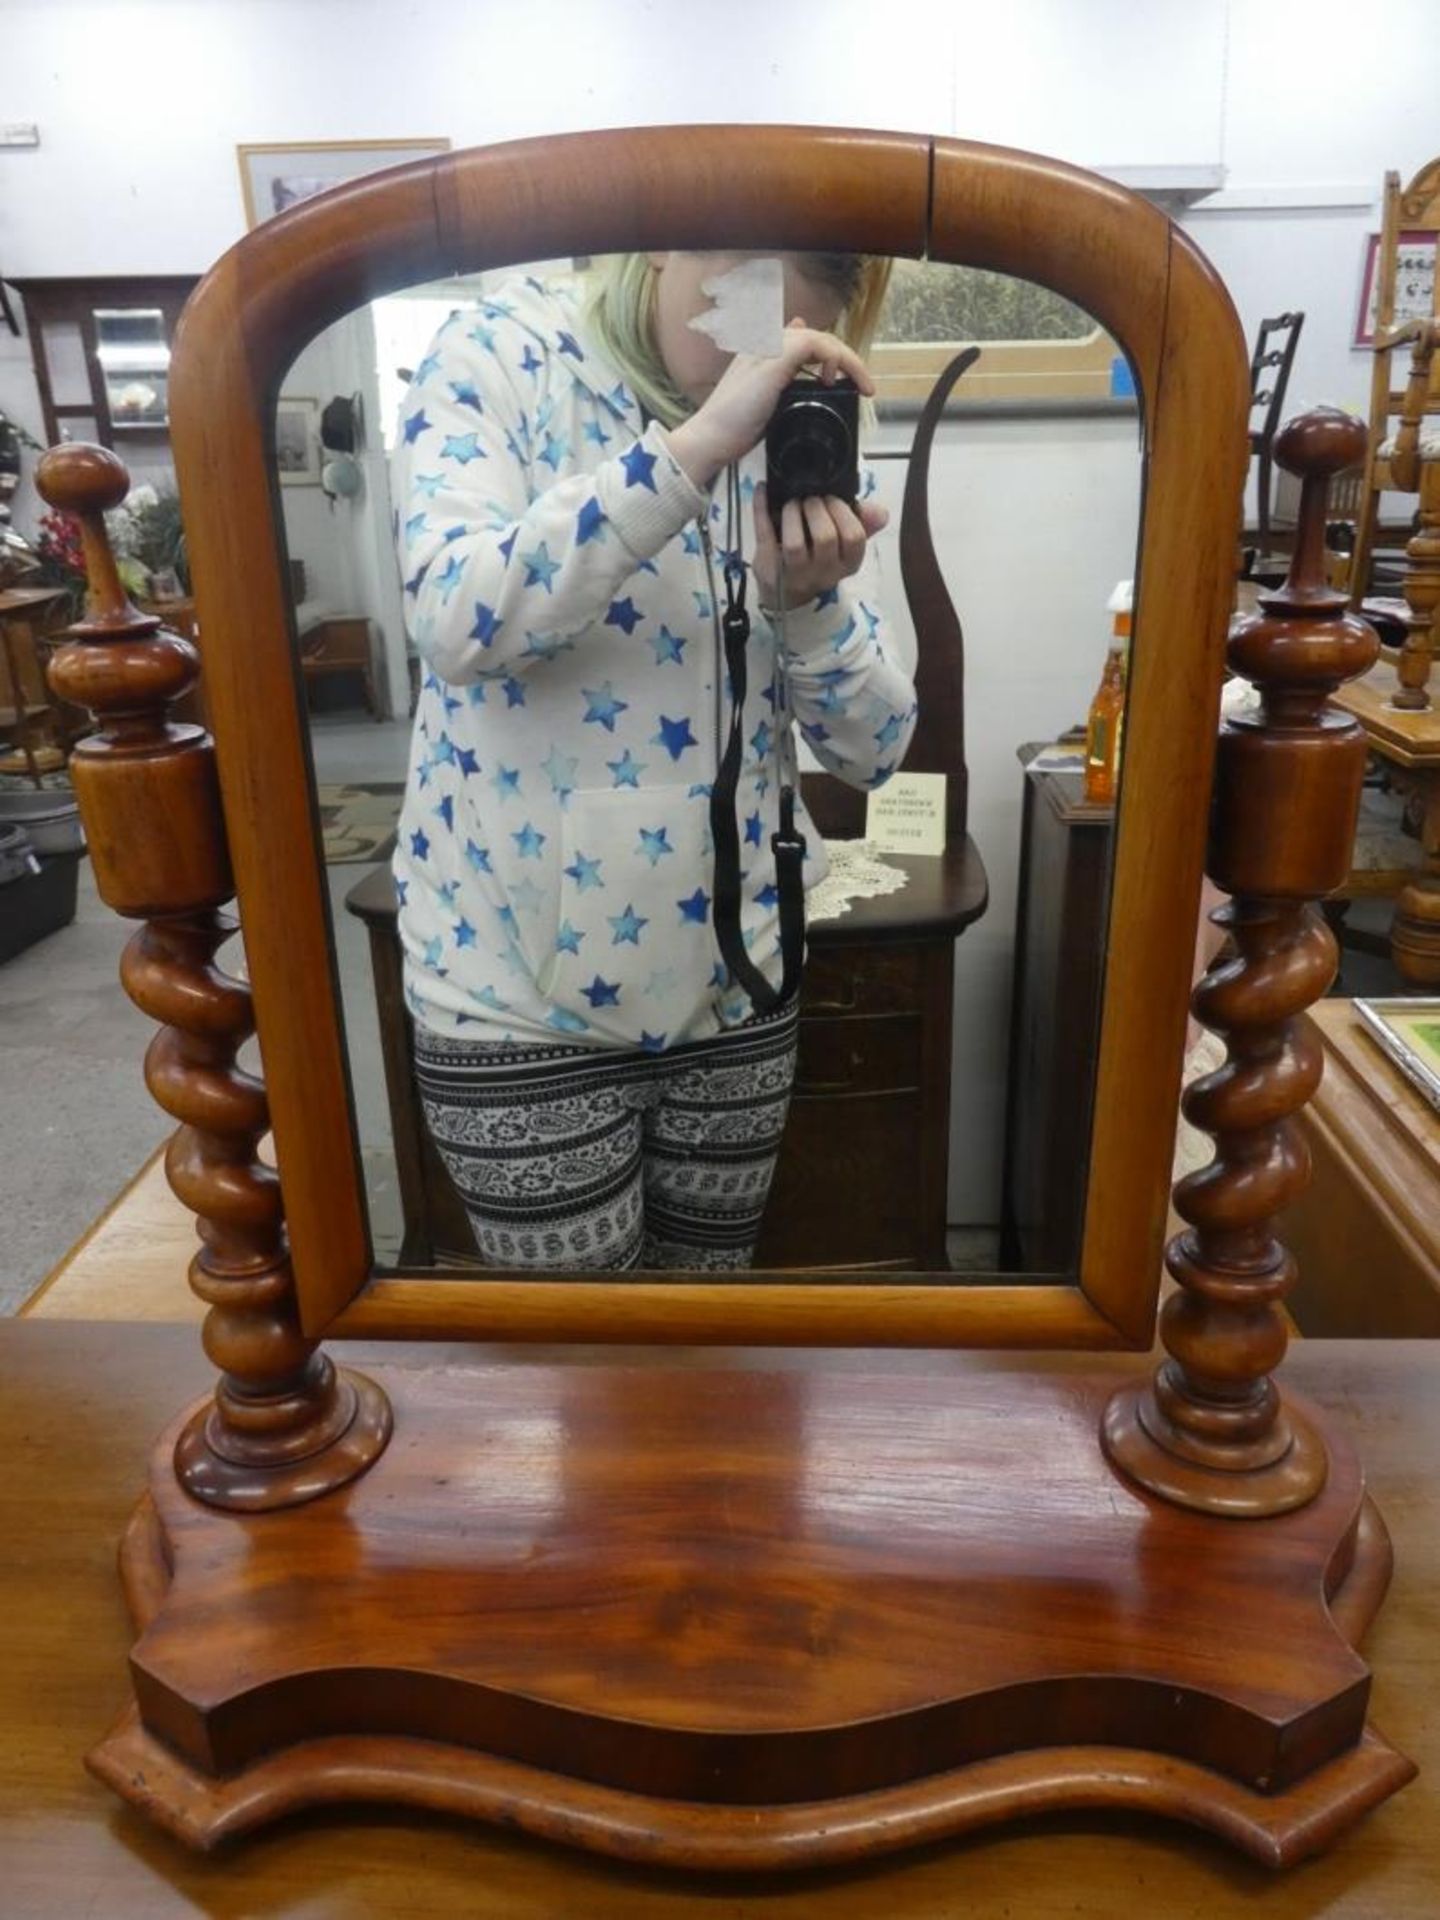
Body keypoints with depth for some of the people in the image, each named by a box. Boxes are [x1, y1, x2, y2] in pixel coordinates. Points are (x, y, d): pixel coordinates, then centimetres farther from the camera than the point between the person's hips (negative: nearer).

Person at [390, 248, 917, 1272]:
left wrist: (811, 599, -19)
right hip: (525, 990, -4)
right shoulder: (504, 353, -6)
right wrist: (696, 446, -31)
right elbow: (455, 623, -25)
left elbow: (874, 747, -1)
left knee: (712, 1274, 20)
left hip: (733, 980, 4)